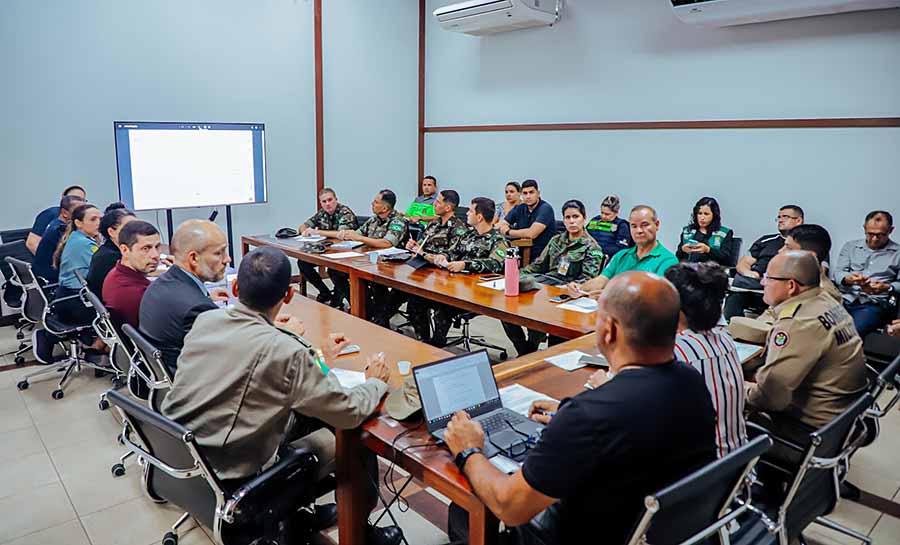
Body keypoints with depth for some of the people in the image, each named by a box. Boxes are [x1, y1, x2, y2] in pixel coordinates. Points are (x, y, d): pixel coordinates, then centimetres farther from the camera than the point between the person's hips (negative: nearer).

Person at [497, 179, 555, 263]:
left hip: (543, 256, -6)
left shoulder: (545, 208, -11)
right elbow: (499, 226, 8)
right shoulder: (520, 208, 8)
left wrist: (508, 232, -8)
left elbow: (532, 233, -22)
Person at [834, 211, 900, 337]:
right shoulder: (850, 246, 17)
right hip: (844, 299, 2)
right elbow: (838, 272, 8)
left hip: (875, 305, -2)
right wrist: (848, 279, -15)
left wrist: (887, 288, -15)